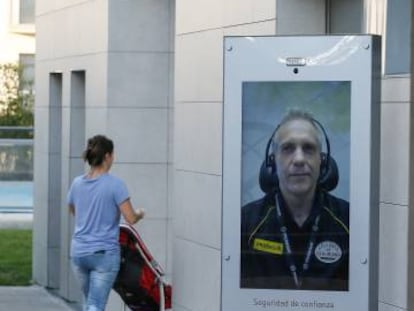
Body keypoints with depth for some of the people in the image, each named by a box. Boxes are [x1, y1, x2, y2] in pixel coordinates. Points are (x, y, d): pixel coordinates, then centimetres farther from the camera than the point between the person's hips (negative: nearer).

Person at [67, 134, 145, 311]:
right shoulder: (115, 184, -13)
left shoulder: (77, 183, 4)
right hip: (104, 254, -5)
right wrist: (140, 214, 8)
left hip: (78, 252, 6)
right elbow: (131, 218, -14)